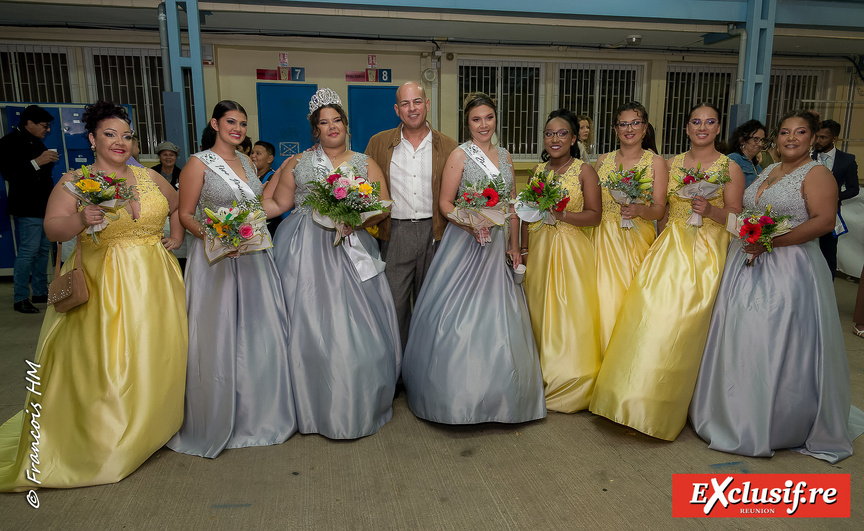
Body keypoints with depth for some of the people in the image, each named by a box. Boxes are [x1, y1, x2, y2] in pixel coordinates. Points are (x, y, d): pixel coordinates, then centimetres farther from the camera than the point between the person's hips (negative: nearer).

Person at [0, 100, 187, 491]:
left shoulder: (149, 177, 9)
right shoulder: (74, 181, -1)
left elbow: (178, 204, 26)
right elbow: (52, 229, -11)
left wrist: (177, 235, 12)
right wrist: (82, 219, -30)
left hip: (153, 281, 4)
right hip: (102, 286, -3)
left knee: (156, 356, 8)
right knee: (102, 363, -4)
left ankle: (148, 430, 27)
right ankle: (101, 442, 12)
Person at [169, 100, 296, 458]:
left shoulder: (245, 161, 14)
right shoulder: (199, 163, -4)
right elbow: (185, 214, -6)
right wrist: (209, 236, -22)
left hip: (252, 257, 6)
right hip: (216, 259, -6)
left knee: (257, 334, 8)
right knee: (219, 338, 0)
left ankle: (255, 414, 25)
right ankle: (216, 419, 17)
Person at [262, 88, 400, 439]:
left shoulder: (365, 164, 11)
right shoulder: (298, 163, 12)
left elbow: (383, 206, 3)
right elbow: (277, 204, 12)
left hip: (350, 248, 0)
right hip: (307, 251, 0)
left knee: (356, 323, -1)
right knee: (309, 323, 0)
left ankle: (359, 404, 15)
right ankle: (317, 405, 14)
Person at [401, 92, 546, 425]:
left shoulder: (504, 157, 12)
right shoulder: (460, 155, -4)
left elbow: (512, 205, 15)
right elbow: (445, 203, -7)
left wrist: (514, 246, 9)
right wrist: (471, 225, -23)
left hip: (497, 244, 5)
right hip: (464, 241, -5)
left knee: (497, 314, 9)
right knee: (462, 314, -4)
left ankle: (496, 393, 23)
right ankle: (460, 392, 10)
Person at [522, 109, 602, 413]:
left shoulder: (584, 171, -2)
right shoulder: (539, 169, 12)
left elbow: (594, 216, -8)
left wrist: (560, 214, -21)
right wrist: (524, 248, 8)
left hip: (570, 248, -4)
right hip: (538, 248, 5)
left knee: (568, 313, -2)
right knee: (538, 310, 6)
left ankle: (569, 386, 13)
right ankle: (541, 380, 19)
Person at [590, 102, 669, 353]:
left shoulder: (656, 162, 4)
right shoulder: (603, 160, 11)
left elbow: (659, 209, -2)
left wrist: (639, 210, -22)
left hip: (637, 238, -2)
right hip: (604, 237, 2)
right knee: (605, 296, -4)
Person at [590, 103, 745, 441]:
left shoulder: (729, 168, 2)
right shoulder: (672, 164, 11)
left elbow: (736, 215, -1)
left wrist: (710, 210, -20)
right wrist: (663, 244, 6)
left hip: (707, 253, -3)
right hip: (669, 248, 3)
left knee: (685, 324, -5)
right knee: (652, 314, -5)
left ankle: (669, 407, 11)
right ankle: (640, 397, 8)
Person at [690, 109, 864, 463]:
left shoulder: (816, 174, -6)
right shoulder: (767, 171, 16)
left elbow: (824, 220, -16)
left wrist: (772, 242, -22)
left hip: (788, 269, -7)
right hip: (748, 264, 7)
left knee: (778, 344, -3)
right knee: (740, 339, 10)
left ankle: (779, 424, 14)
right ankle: (738, 413, 26)